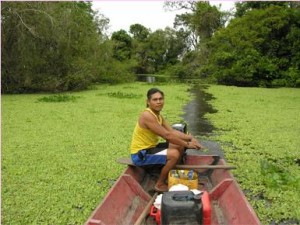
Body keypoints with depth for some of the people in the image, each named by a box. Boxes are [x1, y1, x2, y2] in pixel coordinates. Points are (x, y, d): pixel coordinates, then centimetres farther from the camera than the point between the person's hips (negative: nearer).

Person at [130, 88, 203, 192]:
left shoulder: (157, 115, 7)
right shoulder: (147, 115, -24)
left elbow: (173, 131, 4)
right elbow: (167, 135, -25)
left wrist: (190, 138, -8)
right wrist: (187, 144, -17)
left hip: (150, 147, 9)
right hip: (140, 154, -9)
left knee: (180, 147, 6)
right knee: (174, 154, -23)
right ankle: (160, 184, -5)